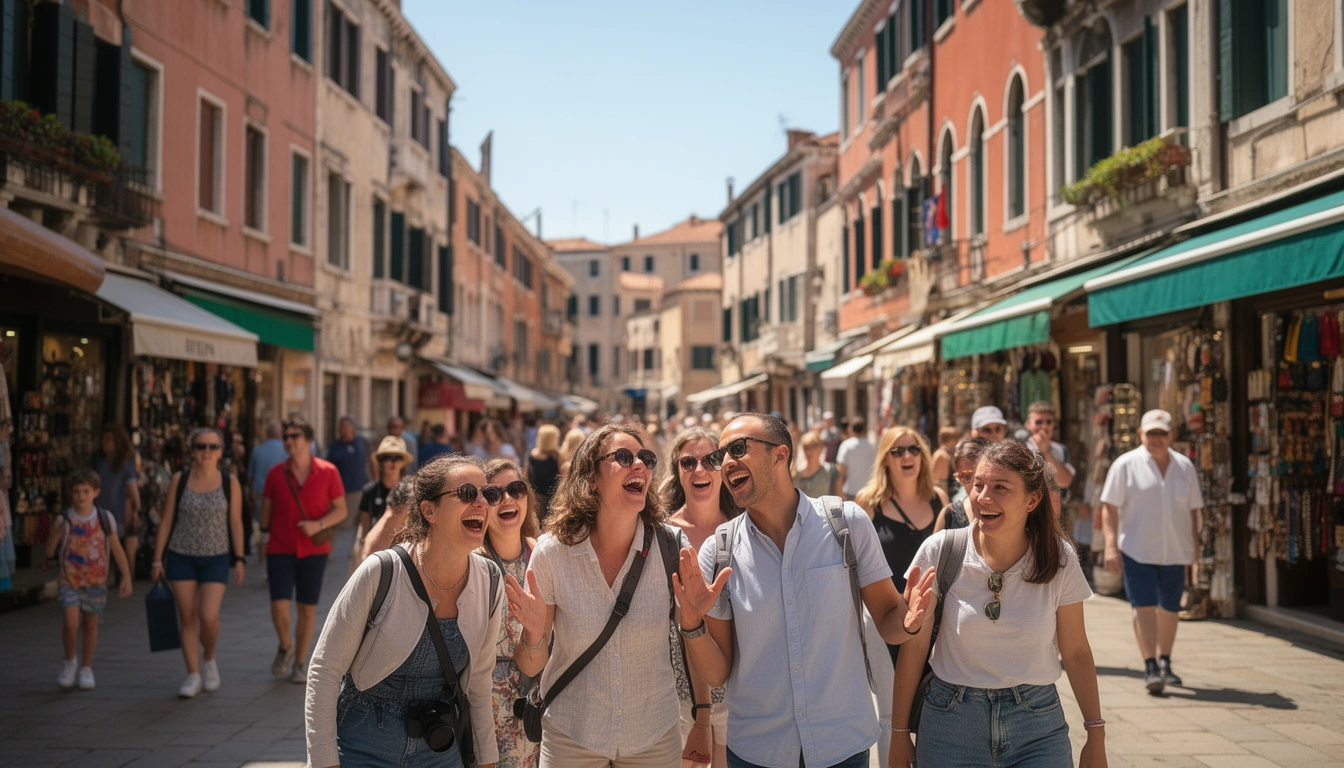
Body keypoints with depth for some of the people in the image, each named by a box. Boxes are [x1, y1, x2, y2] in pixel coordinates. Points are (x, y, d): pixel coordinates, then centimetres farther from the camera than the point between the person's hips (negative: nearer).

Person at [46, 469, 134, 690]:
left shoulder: (105, 519, -2)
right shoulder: (64, 520, -5)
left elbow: (117, 549, 3)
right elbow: (49, 551, -1)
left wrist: (126, 577, 1)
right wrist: (56, 531, -13)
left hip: (96, 581, 1)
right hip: (69, 581, -1)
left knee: (90, 625, 9)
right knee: (70, 623, -15)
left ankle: (86, 668, 26)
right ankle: (70, 662, 12)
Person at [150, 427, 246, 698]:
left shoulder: (230, 483, -1)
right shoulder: (179, 481, 0)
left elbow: (236, 523, 2)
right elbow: (166, 521, 3)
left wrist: (239, 559, -1)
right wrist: (157, 559, 1)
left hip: (216, 558, -1)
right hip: (181, 557, 1)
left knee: (208, 616, -11)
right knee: (187, 617, 3)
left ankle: (209, 660, 18)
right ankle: (193, 675, 13)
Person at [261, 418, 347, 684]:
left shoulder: (327, 472, -5)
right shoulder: (275, 474, -2)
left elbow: (340, 509, -2)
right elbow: (266, 510, 10)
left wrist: (318, 525, -17)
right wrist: (265, 533, 14)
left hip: (314, 550, 0)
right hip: (280, 550, 0)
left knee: (308, 608, 6)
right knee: (279, 605, -11)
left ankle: (300, 662, 22)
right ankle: (285, 646, 19)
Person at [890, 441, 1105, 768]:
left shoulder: (1058, 559, -7)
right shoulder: (940, 551, -11)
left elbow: (1076, 652, 2)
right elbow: (914, 646, -5)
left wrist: (1096, 735, 2)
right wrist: (900, 733, -2)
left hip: (1037, 723, 0)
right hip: (951, 724, 0)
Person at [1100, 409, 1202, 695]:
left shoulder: (1185, 467, 8)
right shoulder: (1126, 465, -3)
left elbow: (1193, 510, 13)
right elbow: (1110, 507, -6)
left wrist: (1194, 548, 10)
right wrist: (1111, 545, -13)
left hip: (1175, 552, 4)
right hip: (1137, 551, -4)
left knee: (1170, 609, 11)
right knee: (1144, 607, -9)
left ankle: (1164, 663, 26)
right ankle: (1150, 667, -5)